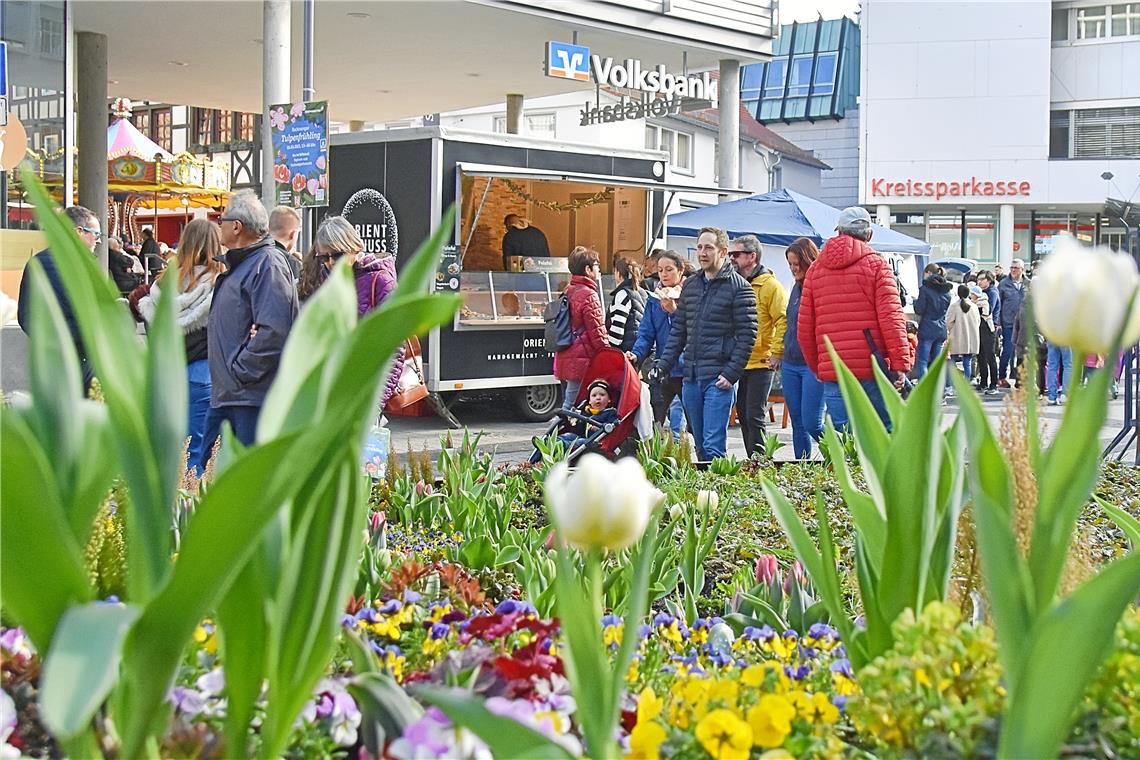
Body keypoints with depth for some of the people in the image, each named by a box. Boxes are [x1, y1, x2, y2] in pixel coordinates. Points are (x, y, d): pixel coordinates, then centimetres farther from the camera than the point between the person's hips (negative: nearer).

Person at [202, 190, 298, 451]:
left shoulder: (268, 265, -14)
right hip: (224, 394, 11)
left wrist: (241, 371, -20)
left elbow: (274, 332, -25)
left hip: (252, 397, -10)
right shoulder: (239, 265, 19)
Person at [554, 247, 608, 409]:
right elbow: (597, 332, -15)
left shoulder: (569, 292, 14)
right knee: (575, 406, -8)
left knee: (568, 405, 14)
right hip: (582, 360, -9)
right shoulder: (589, 295, -13)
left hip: (566, 358, 9)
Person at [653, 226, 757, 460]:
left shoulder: (738, 287, -4)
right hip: (691, 377, 7)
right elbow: (678, 331, 19)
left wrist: (731, 373, -15)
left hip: (719, 378, -6)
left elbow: (747, 335, -8)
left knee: (713, 446, -11)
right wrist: (663, 365, 9)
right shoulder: (690, 285, 16)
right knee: (700, 445, 11)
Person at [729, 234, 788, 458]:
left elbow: (784, 320, -13)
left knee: (755, 416, -8)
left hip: (761, 363, -8)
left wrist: (777, 353, -19)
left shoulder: (769, 285, -8)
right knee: (743, 414, 12)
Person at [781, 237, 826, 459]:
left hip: (814, 366, -8)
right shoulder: (797, 287, 15)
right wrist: (782, 359, 20)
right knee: (798, 425, 9)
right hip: (791, 365, 8)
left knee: (812, 424, -9)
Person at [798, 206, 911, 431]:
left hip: (832, 372, 3)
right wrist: (900, 362, -8)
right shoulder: (876, 264, 1)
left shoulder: (815, 269, 12)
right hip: (873, 370, -3)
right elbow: (891, 318, -9)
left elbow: (804, 328, 12)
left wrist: (816, 367, 23)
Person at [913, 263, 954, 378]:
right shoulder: (946, 290, 10)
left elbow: (919, 310, -7)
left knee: (922, 362, -6)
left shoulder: (925, 288, -9)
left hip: (927, 329, -6)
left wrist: (915, 301, 10)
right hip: (941, 330, 6)